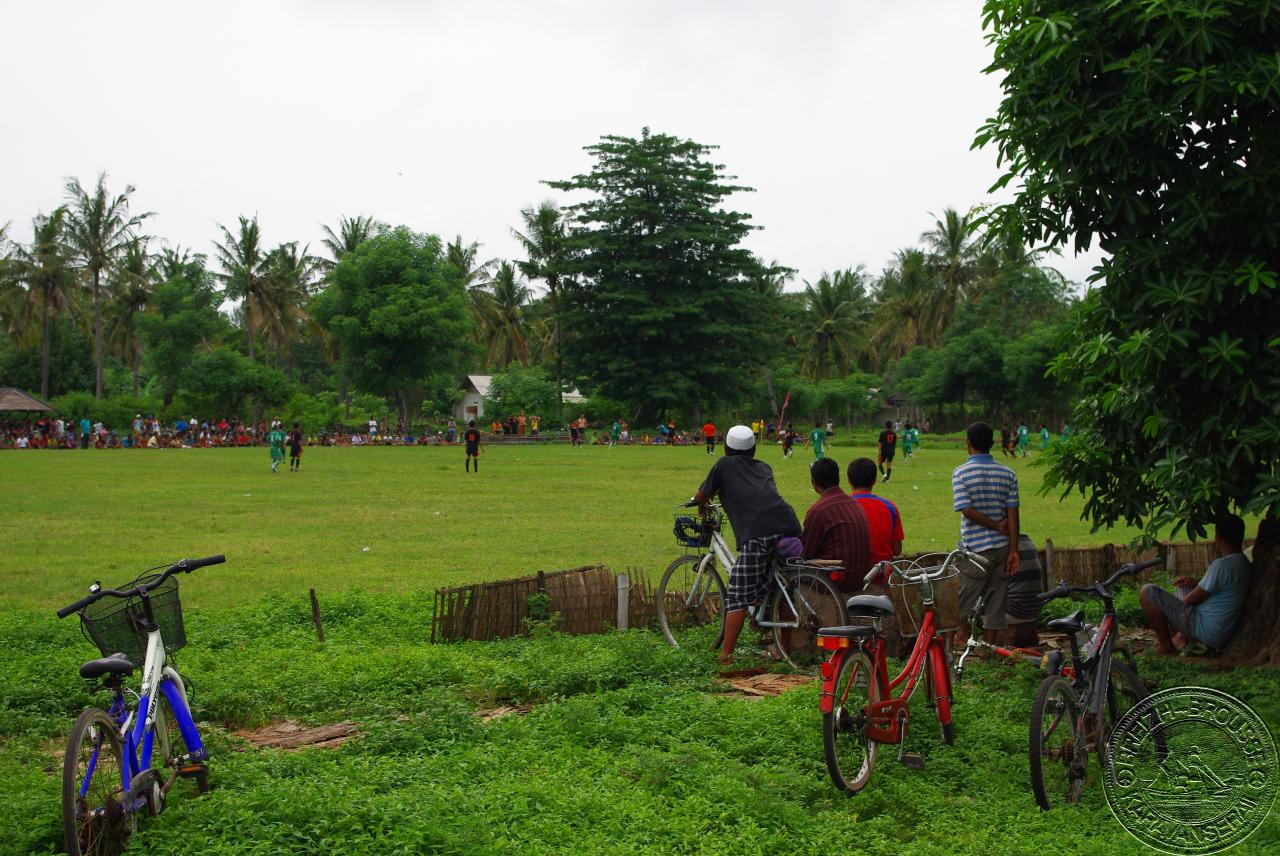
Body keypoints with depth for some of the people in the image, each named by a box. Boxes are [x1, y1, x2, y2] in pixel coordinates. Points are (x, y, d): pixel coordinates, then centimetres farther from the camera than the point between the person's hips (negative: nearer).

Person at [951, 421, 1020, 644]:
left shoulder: (961, 473, -8)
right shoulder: (1008, 474, 3)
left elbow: (967, 510, -16)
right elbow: (1012, 515, 0)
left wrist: (996, 526, -5)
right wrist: (1013, 550, 1)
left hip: (975, 549, -4)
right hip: (1001, 546, 4)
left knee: (965, 603, 6)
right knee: (995, 602, 9)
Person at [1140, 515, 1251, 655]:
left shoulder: (1222, 565, -25)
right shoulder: (1244, 563, 5)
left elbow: (1191, 600, -17)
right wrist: (1196, 583, 13)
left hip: (1206, 632, -10)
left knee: (1147, 592, -13)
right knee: (1180, 587, 32)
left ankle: (1167, 647, -3)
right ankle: (1182, 638, 16)